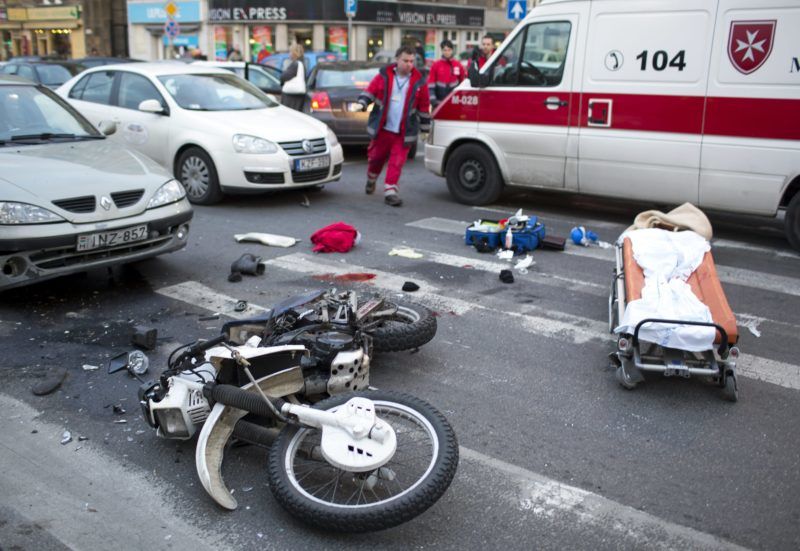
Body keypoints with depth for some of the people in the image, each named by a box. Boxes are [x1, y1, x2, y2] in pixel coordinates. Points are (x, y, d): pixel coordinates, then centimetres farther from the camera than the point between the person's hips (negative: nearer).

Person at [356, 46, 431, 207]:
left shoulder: (418, 82, 0)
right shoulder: (384, 76, 0)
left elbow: (424, 107, 6)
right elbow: (370, 91, 6)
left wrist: (424, 129, 8)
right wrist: (361, 104, -14)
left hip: (403, 132, -1)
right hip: (382, 128, 1)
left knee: (397, 163, -6)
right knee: (375, 157, 14)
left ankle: (390, 192, -1)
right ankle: (371, 180, 42)